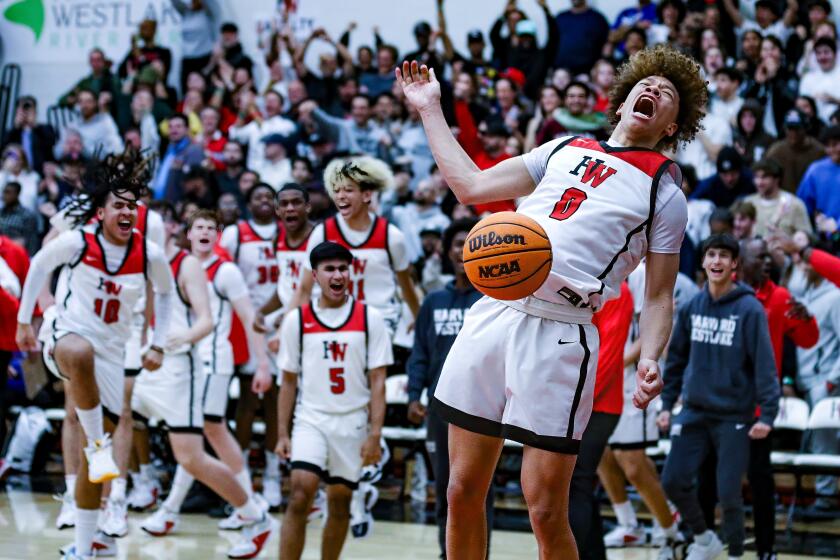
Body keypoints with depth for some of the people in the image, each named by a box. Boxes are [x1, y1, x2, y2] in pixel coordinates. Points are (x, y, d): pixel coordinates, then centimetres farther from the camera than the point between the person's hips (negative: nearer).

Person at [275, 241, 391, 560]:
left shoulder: (369, 319, 0)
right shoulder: (297, 320, 2)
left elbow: (377, 381, -1)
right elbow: (289, 382, 7)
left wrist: (375, 434, -8)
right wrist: (283, 434, 3)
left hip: (353, 423, 1)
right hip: (311, 418, -1)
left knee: (340, 503, 7)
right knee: (301, 495, -17)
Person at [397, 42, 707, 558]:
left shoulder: (665, 192, 9)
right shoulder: (566, 149, 21)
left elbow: (660, 297, 6)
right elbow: (471, 186, 21)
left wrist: (650, 362, -12)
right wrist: (430, 109, 23)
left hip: (560, 336, -4)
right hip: (492, 316, 4)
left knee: (546, 514, -6)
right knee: (463, 493, 7)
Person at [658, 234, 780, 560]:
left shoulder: (749, 309, -9)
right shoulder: (692, 307, 6)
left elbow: (764, 364, -13)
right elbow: (676, 358, 13)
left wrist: (767, 414, -19)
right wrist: (667, 404, 10)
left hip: (734, 416, -5)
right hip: (694, 412, 5)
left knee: (728, 493, -5)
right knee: (673, 481, -1)